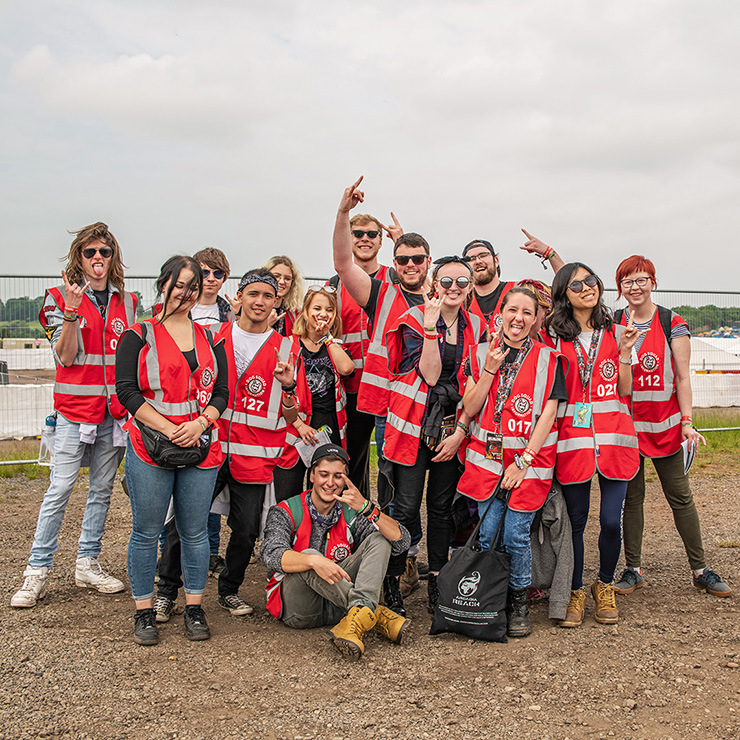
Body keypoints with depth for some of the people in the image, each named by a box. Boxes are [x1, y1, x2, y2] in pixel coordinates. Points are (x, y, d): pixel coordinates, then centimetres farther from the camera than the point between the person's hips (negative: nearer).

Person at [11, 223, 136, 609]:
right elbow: (65, 356, -9)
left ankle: (87, 563, 20)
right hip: (75, 407, -4)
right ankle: (37, 570, 5)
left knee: (102, 489, 9)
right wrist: (72, 311, -22)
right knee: (60, 489, -4)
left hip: (115, 410, 4)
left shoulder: (126, 301, 10)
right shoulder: (60, 297, -1)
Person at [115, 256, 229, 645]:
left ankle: (194, 608, 20)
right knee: (147, 531, 3)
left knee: (195, 531, 8)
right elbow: (126, 390, -6)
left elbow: (222, 391, 9)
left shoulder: (210, 338, 12)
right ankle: (144, 610, 17)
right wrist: (167, 428, -15)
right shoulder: (138, 336, 2)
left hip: (200, 447, 3)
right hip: (149, 448, -3)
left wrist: (199, 423, -10)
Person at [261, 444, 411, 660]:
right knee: (308, 556, -32)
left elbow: (401, 542, -9)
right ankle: (376, 613, -31)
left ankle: (360, 612, -37)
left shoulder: (351, 514, 2)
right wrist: (313, 561, -44)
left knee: (378, 539, -11)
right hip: (298, 608, -3)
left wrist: (367, 508, -24)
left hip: (337, 604, 3)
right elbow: (271, 555, -25)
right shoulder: (286, 512, -5)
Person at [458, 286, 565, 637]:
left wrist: (524, 461, -9)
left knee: (516, 536, -3)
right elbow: (470, 409, 2)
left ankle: (518, 602, 18)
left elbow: (548, 414, -3)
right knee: (485, 535, -1)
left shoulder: (548, 359, 1)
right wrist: (490, 371, -10)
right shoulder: (481, 354, 7)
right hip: (487, 456, 2)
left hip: (530, 459, -1)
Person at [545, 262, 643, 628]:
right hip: (573, 437, -1)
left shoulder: (615, 333, 12)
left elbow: (624, 391, 8)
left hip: (613, 435, 1)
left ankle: (605, 586, 22)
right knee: (575, 522, 2)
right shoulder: (555, 336, 7)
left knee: (611, 520, -2)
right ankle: (575, 593, 20)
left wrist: (625, 353, -3)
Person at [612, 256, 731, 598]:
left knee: (680, 496, 4)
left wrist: (687, 422, -6)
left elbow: (683, 377, 0)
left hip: (664, 423, -1)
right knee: (631, 497, 6)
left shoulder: (673, 323, 1)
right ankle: (633, 569, 16)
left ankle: (700, 569, 16)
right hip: (625, 423, 1)